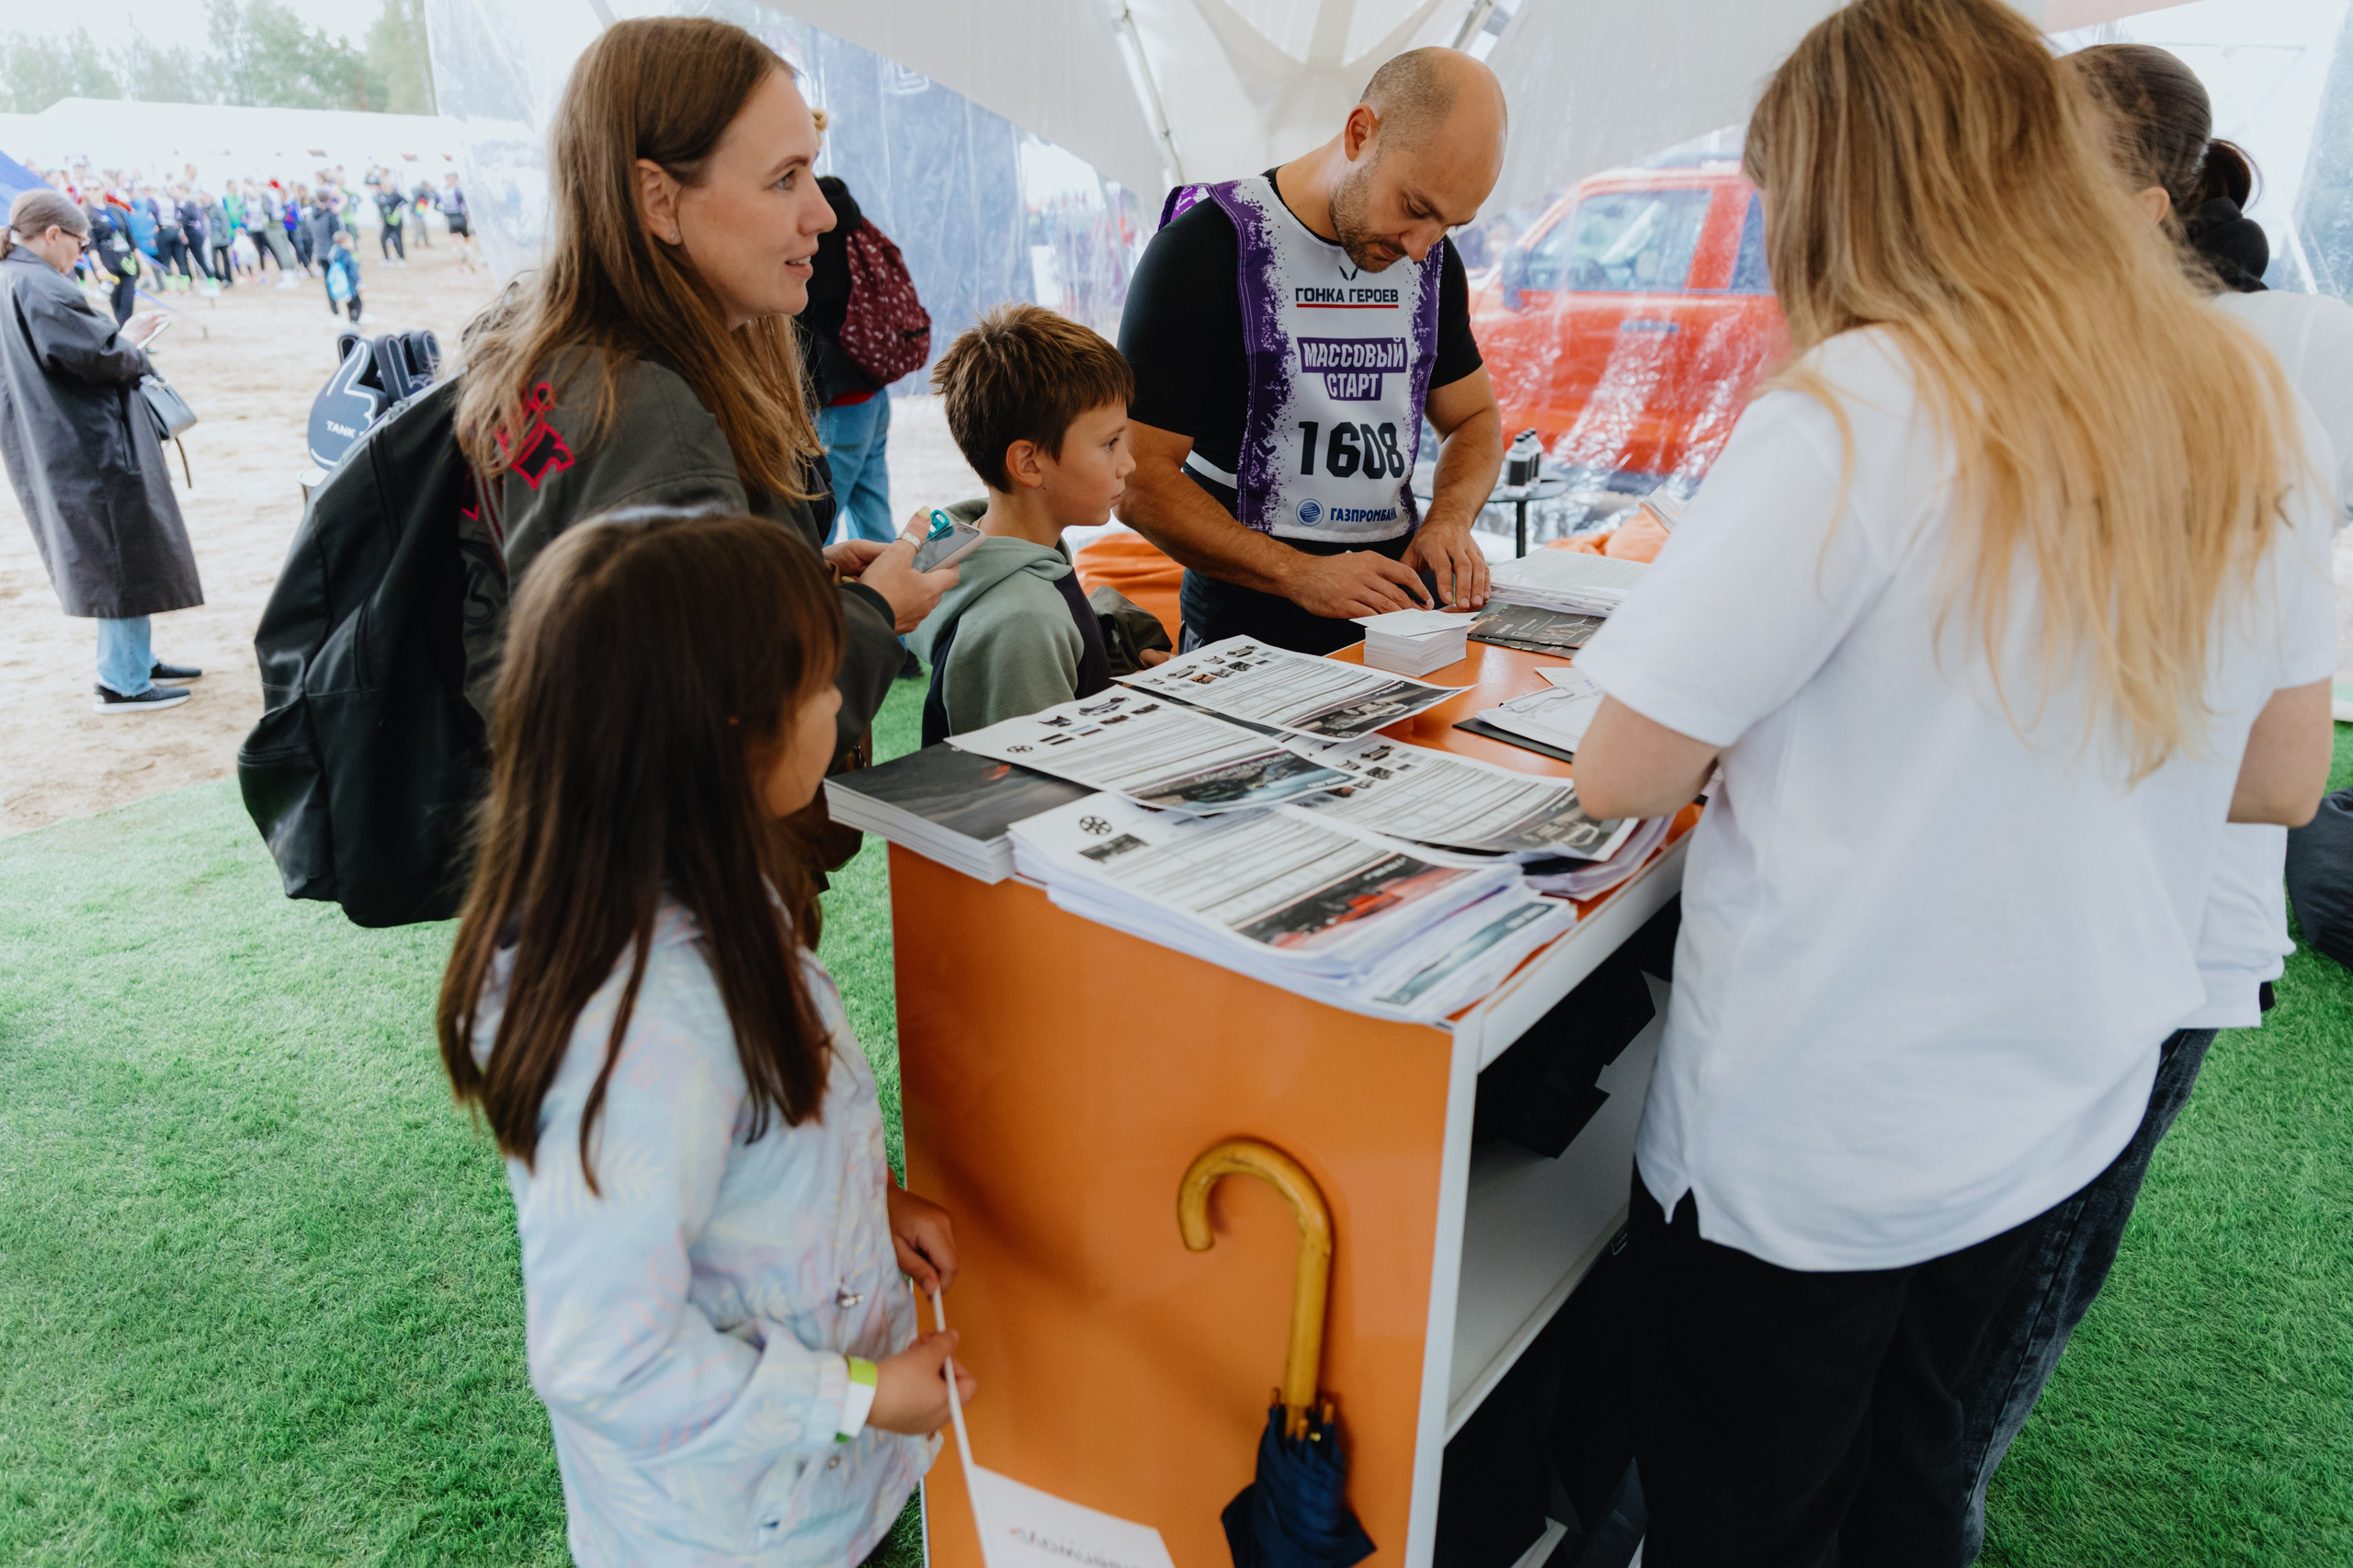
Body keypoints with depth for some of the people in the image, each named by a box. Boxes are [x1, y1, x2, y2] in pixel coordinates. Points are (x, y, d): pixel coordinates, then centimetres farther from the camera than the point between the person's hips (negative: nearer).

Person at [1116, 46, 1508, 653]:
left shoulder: (1432, 259, 10)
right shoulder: (1205, 248, -9)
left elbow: (1474, 418, 22)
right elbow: (1139, 479, -13)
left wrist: (1448, 520, -1)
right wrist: (1301, 575, -22)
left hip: (1398, 607, 3)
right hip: (1251, 628, -3)